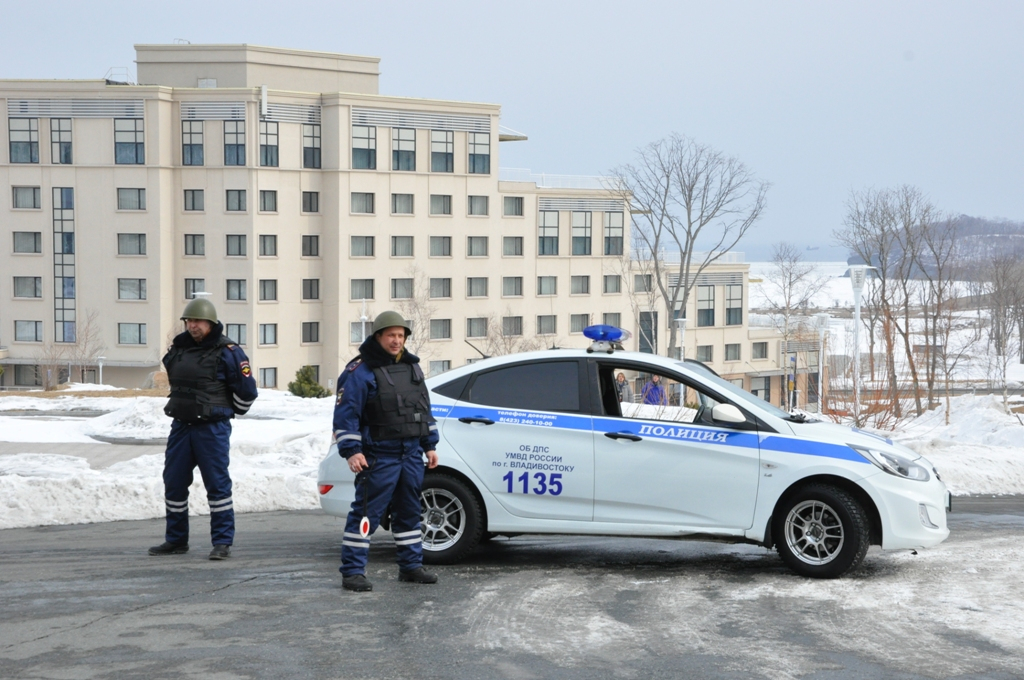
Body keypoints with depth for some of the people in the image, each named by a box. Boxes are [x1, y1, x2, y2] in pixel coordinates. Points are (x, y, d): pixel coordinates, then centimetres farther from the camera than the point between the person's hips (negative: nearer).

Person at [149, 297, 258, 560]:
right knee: (174, 483, 9)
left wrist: (231, 411, 7)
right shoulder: (177, 349, 10)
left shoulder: (227, 352, -9)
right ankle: (176, 540, 20)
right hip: (181, 427, 6)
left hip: (212, 429, -6)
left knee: (217, 484, -4)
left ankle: (222, 542, 1)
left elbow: (246, 389, -5)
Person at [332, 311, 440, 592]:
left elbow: (424, 408, 22)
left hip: (411, 454, 7)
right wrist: (351, 451, -20)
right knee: (366, 513, -7)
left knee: (409, 512, 14)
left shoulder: (412, 366, 15)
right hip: (379, 456, -7)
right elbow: (346, 413, -13)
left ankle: (411, 566, 24)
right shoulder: (360, 371, -9)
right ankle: (352, 571, -3)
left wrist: (430, 445, 18)